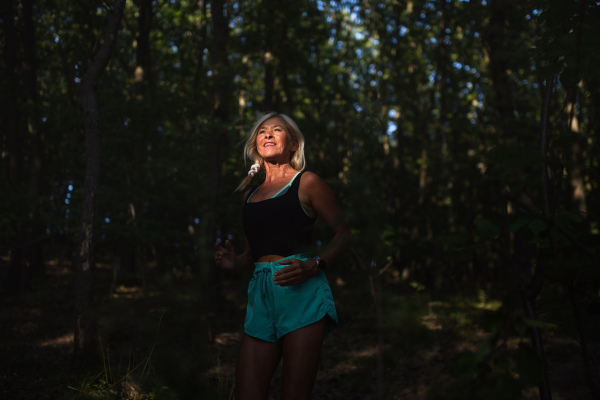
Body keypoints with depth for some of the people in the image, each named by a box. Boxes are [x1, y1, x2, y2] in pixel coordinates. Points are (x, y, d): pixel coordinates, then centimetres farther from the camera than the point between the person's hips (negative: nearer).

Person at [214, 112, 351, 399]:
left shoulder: (306, 183, 7)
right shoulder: (249, 194, 22)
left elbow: (343, 234, 4)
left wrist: (313, 266, -12)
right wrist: (234, 261, 7)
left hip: (301, 292, -5)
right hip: (261, 295, 5)